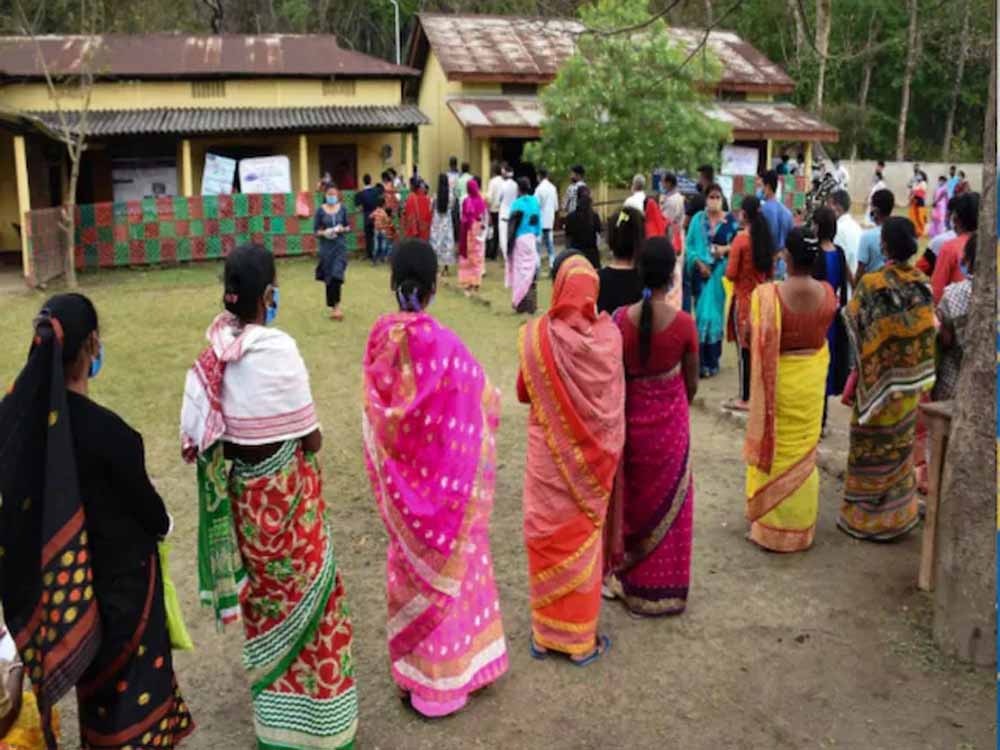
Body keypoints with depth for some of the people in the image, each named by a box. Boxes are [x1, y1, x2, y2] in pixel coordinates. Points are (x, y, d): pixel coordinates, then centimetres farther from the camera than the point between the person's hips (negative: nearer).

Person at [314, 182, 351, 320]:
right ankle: (334, 307, 21)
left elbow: (348, 226, 8)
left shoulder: (342, 208, 1)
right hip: (326, 247, 0)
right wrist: (324, 233, -19)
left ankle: (336, 306, -1)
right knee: (329, 278, 8)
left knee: (337, 276, -13)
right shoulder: (320, 210, -3)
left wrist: (343, 229, -13)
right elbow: (315, 230, 0)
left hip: (340, 246, 0)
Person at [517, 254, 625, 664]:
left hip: (548, 455, -1)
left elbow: (523, 393, -3)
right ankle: (582, 639, 24)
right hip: (590, 456, 1)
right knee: (583, 541, 14)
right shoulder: (607, 336, -13)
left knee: (548, 538, 14)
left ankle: (545, 633, 25)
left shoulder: (536, 335, -16)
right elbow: (612, 399, -1)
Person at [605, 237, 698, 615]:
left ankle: (628, 580, 33)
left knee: (633, 499, 20)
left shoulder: (621, 319, -14)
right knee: (667, 504, 16)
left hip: (631, 423, 1)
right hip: (671, 425, -1)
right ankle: (664, 588, 27)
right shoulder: (684, 323, -16)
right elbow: (692, 384, -5)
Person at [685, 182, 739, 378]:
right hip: (701, 271, 1)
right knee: (702, 313, -1)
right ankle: (701, 361, 4)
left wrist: (725, 249, -13)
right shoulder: (698, 219, 5)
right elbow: (689, 246, 3)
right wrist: (699, 263, -10)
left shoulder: (730, 220, 3)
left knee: (715, 314, 0)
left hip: (720, 273, 0)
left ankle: (712, 361, 9)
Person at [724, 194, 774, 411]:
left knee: (744, 349, -1)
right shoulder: (766, 239, 4)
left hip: (743, 299, -6)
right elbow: (771, 272, 12)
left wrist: (728, 261, 6)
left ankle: (746, 399, 4)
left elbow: (731, 274, -13)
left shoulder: (741, 239, -15)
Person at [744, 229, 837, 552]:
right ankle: (800, 525, 29)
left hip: (778, 379, -3)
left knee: (775, 450, 10)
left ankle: (771, 526, 19)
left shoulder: (768, 294, -21)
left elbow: (758, 341, -13)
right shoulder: (827, 293, -8)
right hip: (812, 378, 4)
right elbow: (823, 331, 8)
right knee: (804, 453, 16)